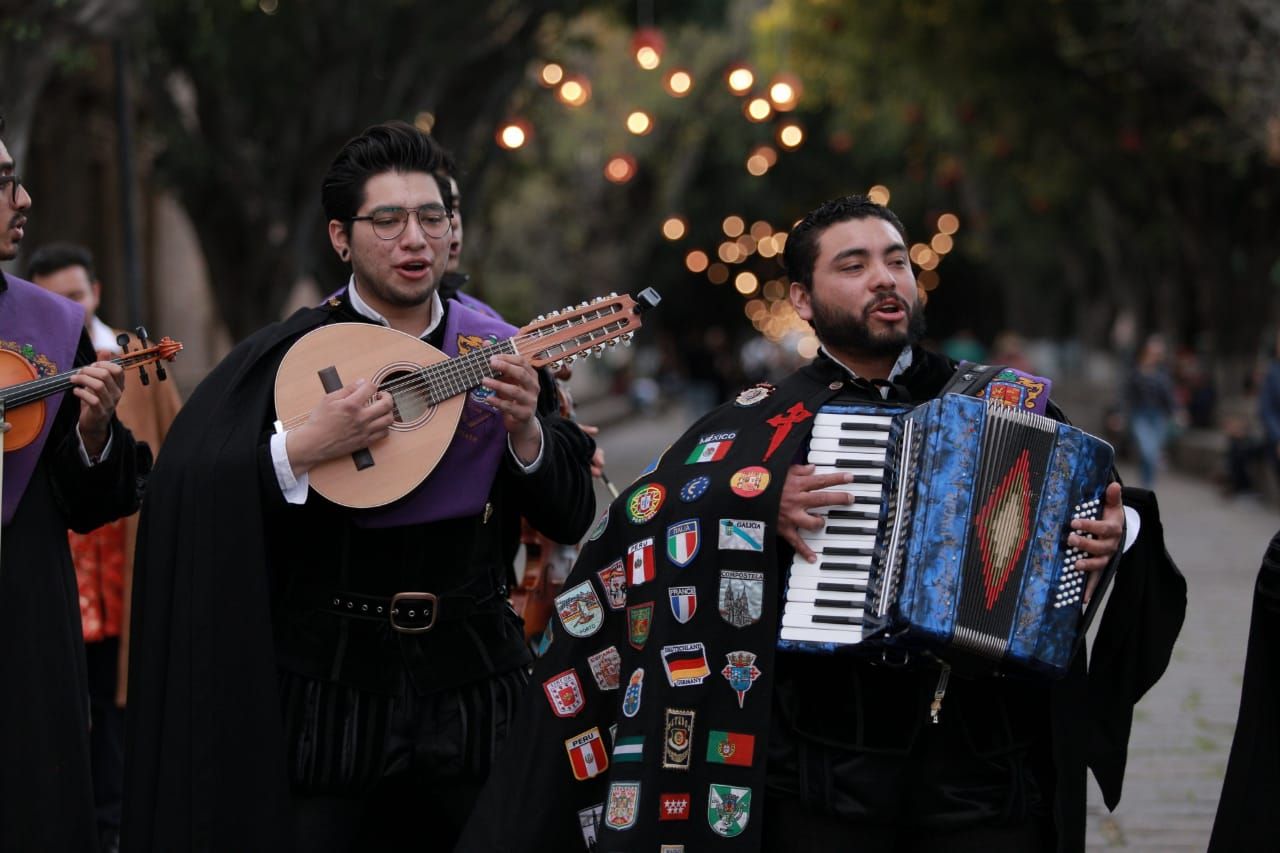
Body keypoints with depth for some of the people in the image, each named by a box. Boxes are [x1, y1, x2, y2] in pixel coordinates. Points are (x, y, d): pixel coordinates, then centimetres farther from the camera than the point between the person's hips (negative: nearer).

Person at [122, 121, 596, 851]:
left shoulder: (497, 349, 3)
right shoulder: (290, 354, -5)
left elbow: (572, 519, 3)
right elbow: (184, 496, -13)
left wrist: (525, 429, -15)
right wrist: (302, 449, -26)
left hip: (473, 682, 3)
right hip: (331, 691, -2)